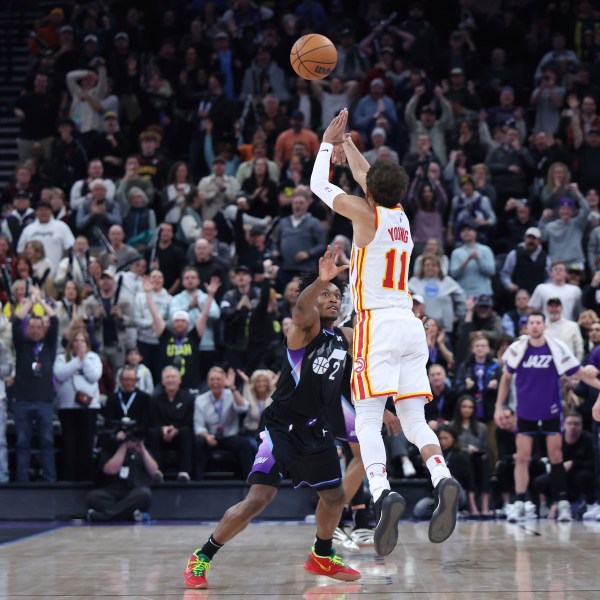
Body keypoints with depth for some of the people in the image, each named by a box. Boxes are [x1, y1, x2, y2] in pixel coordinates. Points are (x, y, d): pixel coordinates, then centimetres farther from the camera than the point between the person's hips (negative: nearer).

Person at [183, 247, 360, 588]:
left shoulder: (344, 338, 8)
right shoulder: (306, 328, -13)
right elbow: (302, 310, -38)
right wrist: (320, 280, -57)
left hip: (315, 431, 7)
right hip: (282, 428, -7)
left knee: (334, 497, 17)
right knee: (258, 499, -16)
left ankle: (322, 557, 42)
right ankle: (201, 559, -5)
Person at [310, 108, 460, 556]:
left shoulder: (366, 213, -3)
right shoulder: (401, 214, 14)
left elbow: (319, 185, 10)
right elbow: (367, 175, 32)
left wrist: (327, 143, 22)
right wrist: (346, 141, 42)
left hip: (378, 324, -6)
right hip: (411, 324, 6)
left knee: (368, 421, -9)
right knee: (414, 419, 5)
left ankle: (382, 493, -30)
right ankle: (443, 480, -21)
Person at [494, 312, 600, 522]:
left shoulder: (557, 348, -10)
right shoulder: (517, 348, -6)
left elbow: (581, 373, -4)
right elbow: (506, 378, 6)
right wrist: (499, 406, 4)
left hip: (551, 412, -1)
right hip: (525, 412, 1)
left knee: (556, 457, 0)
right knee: (522, 457, -3)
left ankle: (563, 503, 7)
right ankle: (519, 504, -2)